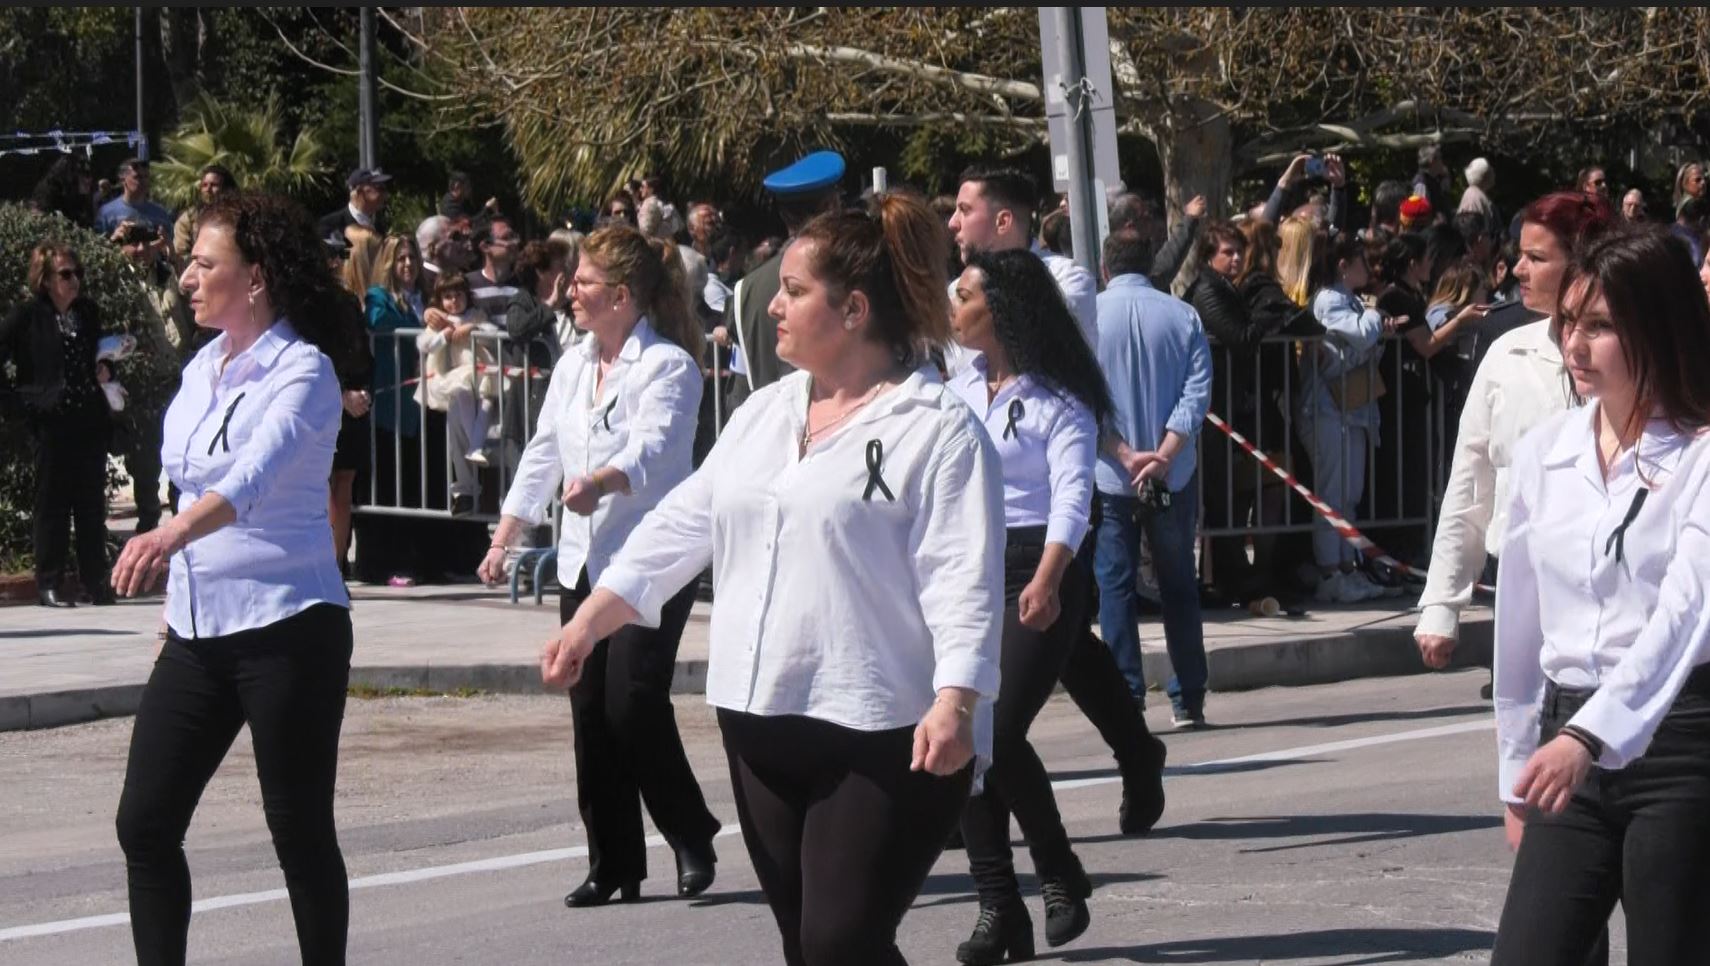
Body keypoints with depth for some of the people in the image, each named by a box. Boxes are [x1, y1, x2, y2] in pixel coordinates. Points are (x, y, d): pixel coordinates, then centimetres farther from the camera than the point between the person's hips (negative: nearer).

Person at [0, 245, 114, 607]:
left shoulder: (87, 312, 10)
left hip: (90, 418, 5)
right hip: (52, 421, -5)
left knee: (92, 502, 8)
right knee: (52, 503, 0)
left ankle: (96, 582, 14)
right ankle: (49, 584, 6)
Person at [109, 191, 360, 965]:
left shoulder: (302, 372, -13)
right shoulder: (203, 369, 10)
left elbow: (254, 472, -31)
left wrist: (174, 533, -47)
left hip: (287, 630, -7)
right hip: (197, 632, 7)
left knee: (298, 829, 0)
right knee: (144, 823, 2)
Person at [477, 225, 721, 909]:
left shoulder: (668, 366, -10)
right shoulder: (573, 366, 14)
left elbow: (652, 448, -26)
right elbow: (543, 454, 20)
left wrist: (598, 482, -45)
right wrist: (503, 540, 17)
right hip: (583, 561, 8)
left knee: (633, 704, -15)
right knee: (590, 712, 5)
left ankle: (691, 838, 5)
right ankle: (614, 864, 11)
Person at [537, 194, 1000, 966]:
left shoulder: (938, 429, -10)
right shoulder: (765, 414, 14)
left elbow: (963, 580, -18)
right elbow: (686, 522, 17)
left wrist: (954, 702, -29)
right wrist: (588, 622, 10)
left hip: (886, 736, -8)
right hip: (762, 723, 8)